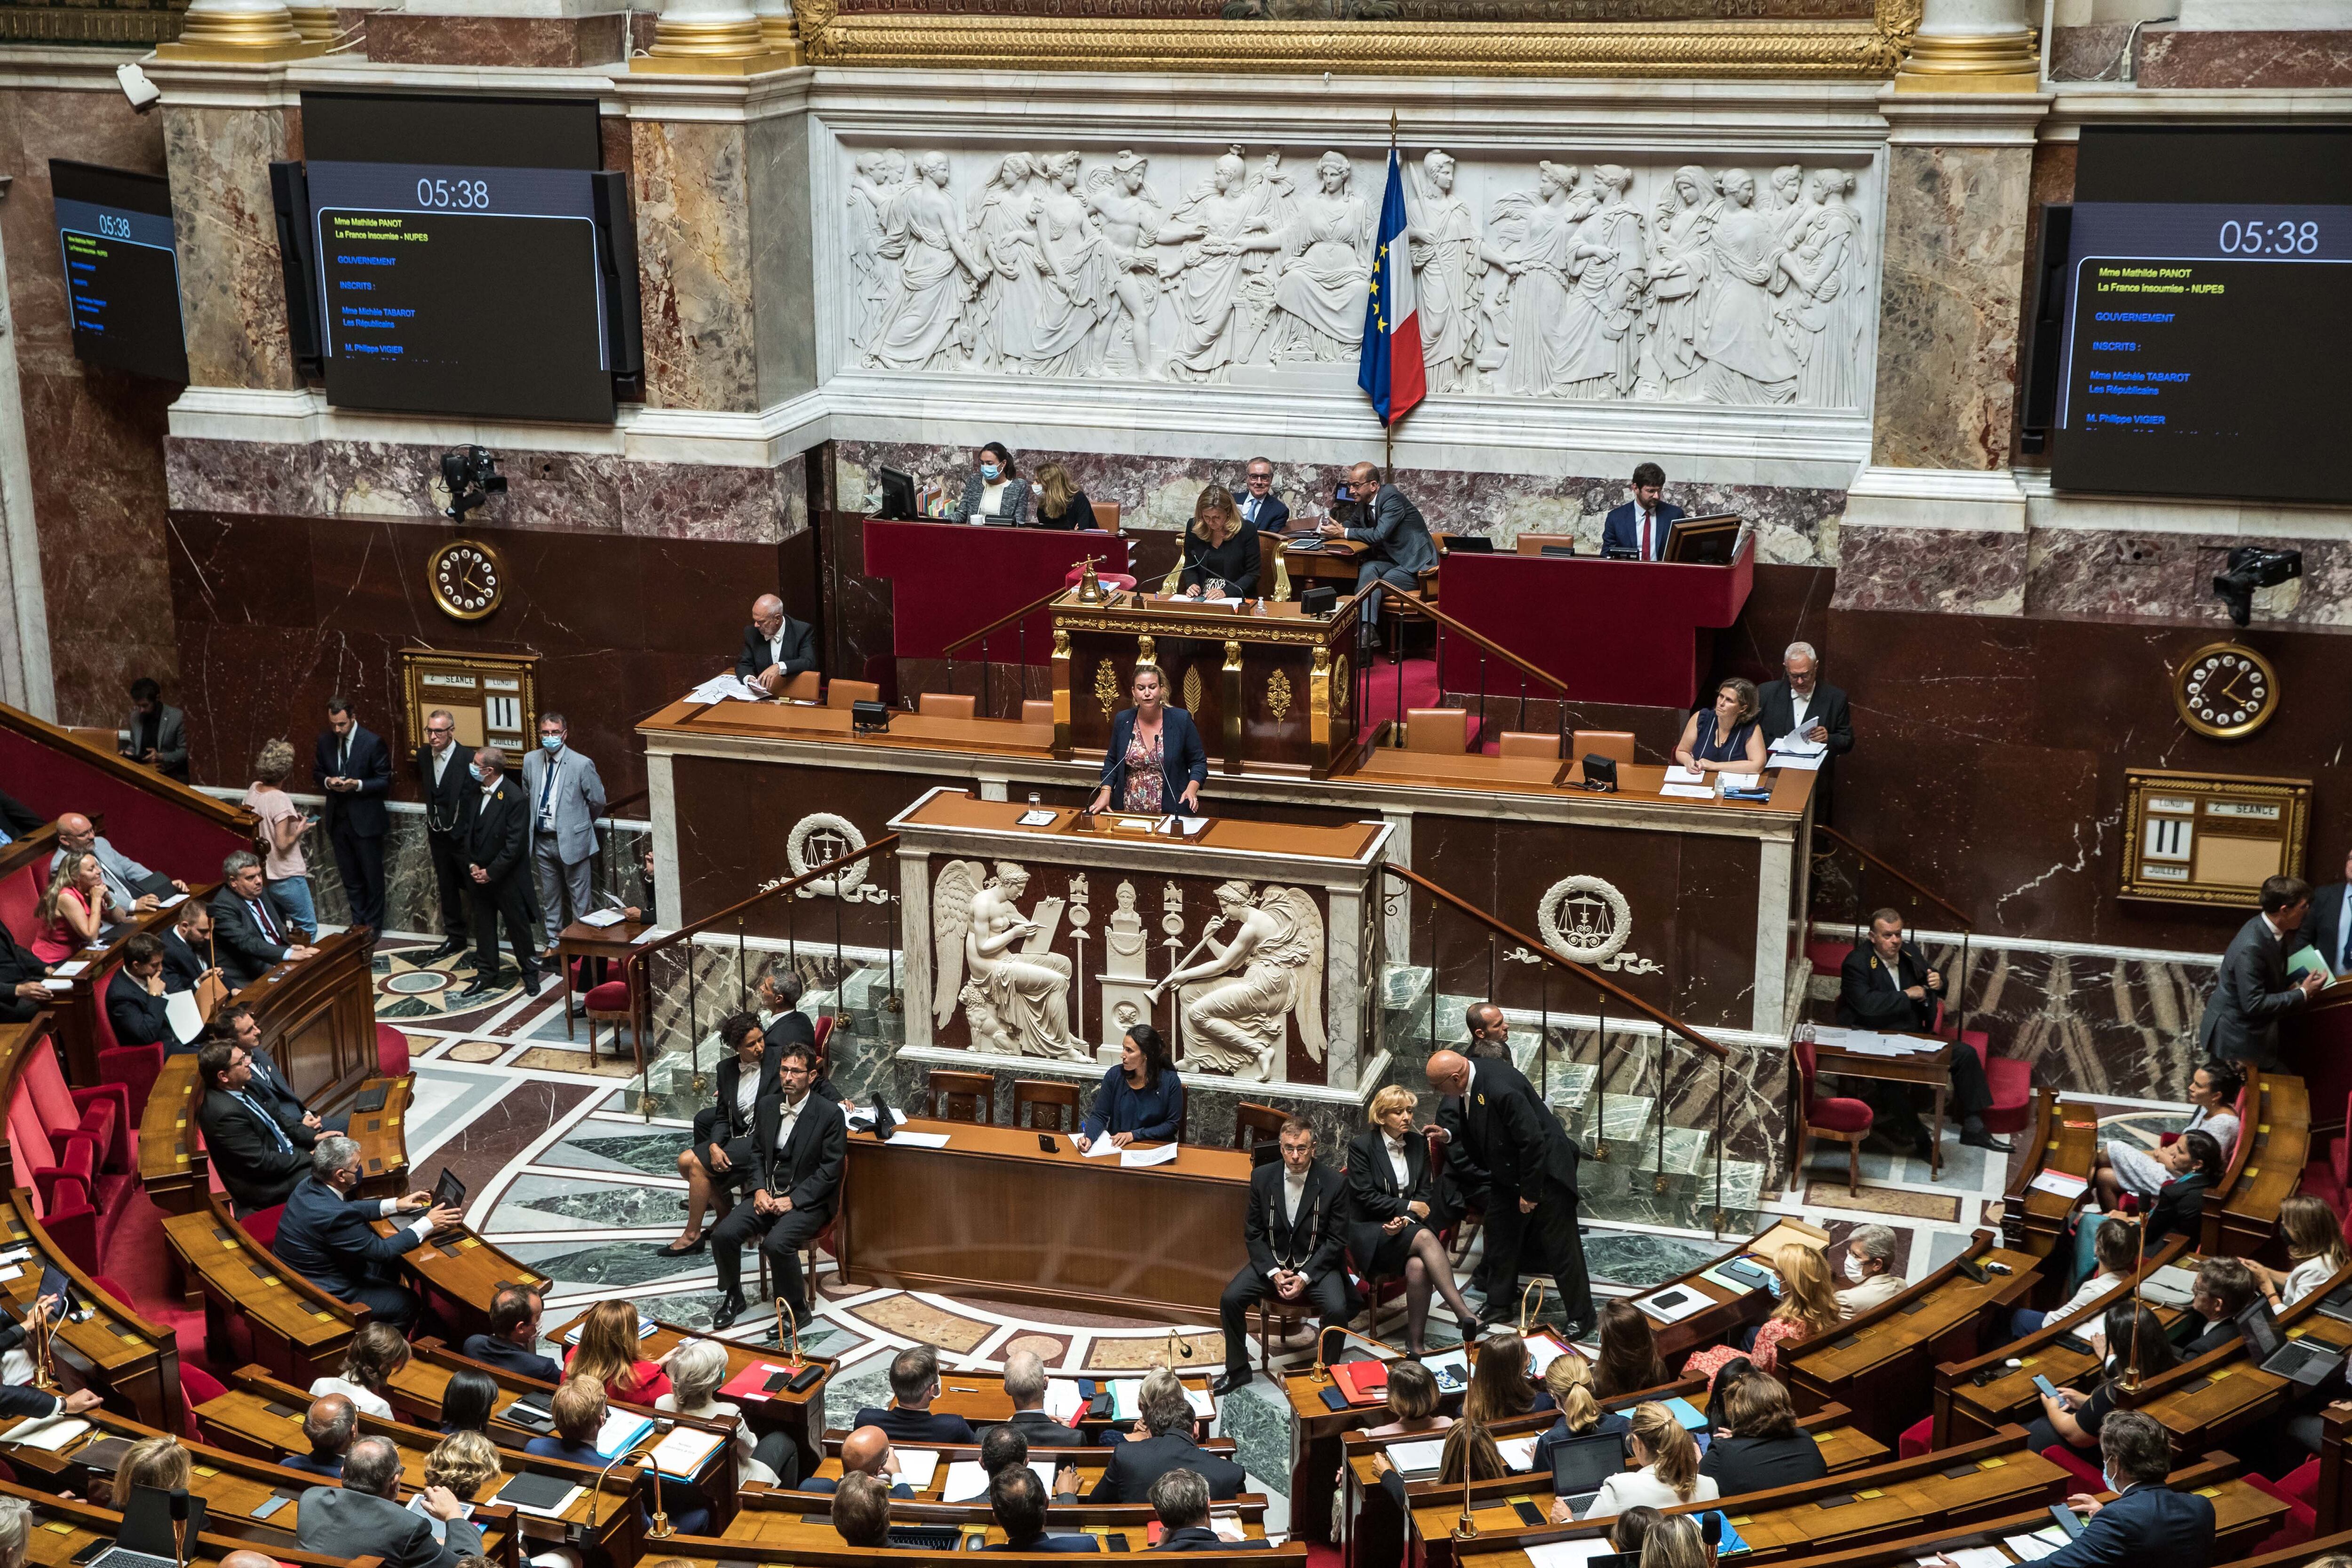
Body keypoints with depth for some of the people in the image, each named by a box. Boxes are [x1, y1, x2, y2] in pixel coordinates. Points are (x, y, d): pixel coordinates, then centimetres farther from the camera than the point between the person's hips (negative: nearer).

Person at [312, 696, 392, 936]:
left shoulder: (373, 742, -13)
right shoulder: (324, 742, 0)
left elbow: (385, 781, -10)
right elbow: (316, 773, 12)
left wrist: (358, 785, -25)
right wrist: (327, 781, -11)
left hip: (365, 819, -4)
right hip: (338, 819, 4)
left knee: (372, 876, 7)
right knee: (350, 877, 15)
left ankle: (373, 925, 20)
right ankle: (358, 923, 28)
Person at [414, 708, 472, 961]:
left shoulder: (467, 758, -21)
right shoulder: (424, 755, 0)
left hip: (463, 835, -6)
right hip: (438, 833, 6)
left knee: (475, 888, 3)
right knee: (447, 888, 17)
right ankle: (455, 937, 30)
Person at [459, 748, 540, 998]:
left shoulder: (515, 798, -21)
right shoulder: (474, 793, 1)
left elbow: (515, 844, -21)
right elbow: (467, 830, 9)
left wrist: (491, 872, -16)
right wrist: (472, 865, -3)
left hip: (507, 877, -6)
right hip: (480, 875, 6)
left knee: (518, 927, 7)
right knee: (483, 927, 14)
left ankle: (530, 973, 24)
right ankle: (486, 975, 25)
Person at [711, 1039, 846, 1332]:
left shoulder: (829, 1113, -10)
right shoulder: (767, 1106, 8)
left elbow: (830, 1168, -11)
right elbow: (757, 1152, 14)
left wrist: (793, 1200, -17)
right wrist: (760, 1190, -4)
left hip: (807, 1200, -5)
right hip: (768, 1195, 5)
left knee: (776, 1243, -32)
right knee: (724, 1234, -17)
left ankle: (798, 1309, -11)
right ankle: (733, 1297, 8)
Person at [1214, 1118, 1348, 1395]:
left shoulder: (1333, 1183, -12)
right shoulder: (1262, 1177, -5)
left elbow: (1337, 1240, -8)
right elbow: (1253, 1233, 1)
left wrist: (1305, 1277, -17)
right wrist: (1274, 1272, -13)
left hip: (1316, 1263, -2)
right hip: (1272, 1260, 2)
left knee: (1337, 1310, -29)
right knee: (1230, 1299, -18)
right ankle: (1238, 1371, 3)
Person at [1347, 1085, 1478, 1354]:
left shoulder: (1418, 1144, 10)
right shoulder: (1362, 1146, -4)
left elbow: (1426, 1192, 8)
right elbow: (1365, 1196, -9)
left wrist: (1406, 1219, -12)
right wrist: (1408, 1206, -10)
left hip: (1409, 1227, 4)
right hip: (1370, 1231, -4)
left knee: (1419, 1267, -34)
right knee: (1425, 1238, -36)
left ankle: (1415, 1347, -28)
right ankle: (1464, 1314, -46)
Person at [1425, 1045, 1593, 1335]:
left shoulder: (1502, 1090, -35)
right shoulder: (1471, 1079, -7)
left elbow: (1533, 1142, -30)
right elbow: (1475, 1126, 12)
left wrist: (1530, 1192, -21)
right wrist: (1448, 1135, -8)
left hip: (1544, 1172, -9)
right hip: (1508, 1175, 9)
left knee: (1561, 1248, 2)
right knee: (1500, 1243, 16)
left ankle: (1580, 1316, 16)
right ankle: (1499, 1307, 33)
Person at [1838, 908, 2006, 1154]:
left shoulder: (1910, 954, 8)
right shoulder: (1857, 963, -12)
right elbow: (1867, 1004, -27)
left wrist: (1938, 983, -4)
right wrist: (1907, 995, -17)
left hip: (1914, 1039, 7)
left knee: (1966, 1055, -4)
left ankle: (1973, 1128, 4)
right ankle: (1916, 1136, -19)